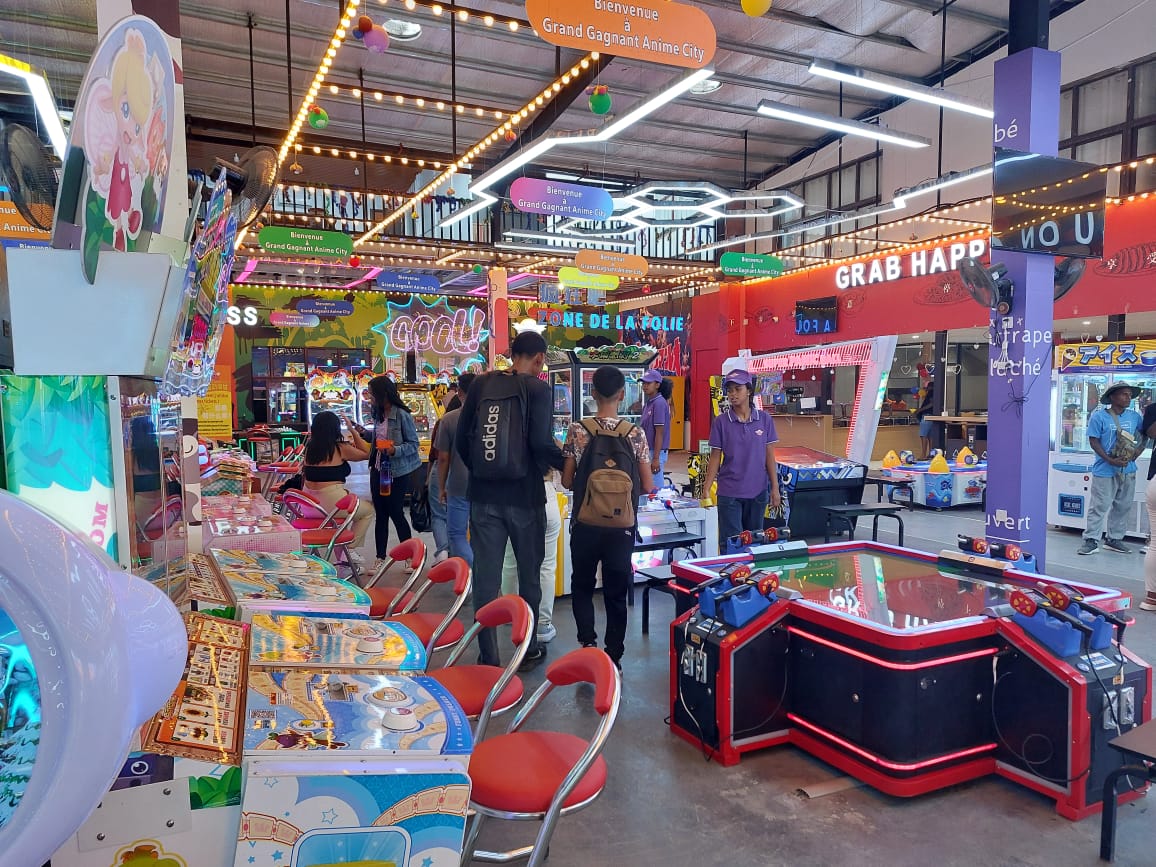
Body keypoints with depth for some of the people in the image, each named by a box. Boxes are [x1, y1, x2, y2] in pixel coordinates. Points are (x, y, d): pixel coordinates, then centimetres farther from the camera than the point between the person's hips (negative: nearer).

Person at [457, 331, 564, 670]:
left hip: (483, 496, 3)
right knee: (529, 576, 14)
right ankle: (528, 651, 25)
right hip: (523, 495, -3)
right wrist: (567, 463, 2)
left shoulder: (481, 384, 5)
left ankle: (488, 658, 15)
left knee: (486, 579, 7)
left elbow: (462, 439, 5)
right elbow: (541, 442, -16)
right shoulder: (537, 388, -7)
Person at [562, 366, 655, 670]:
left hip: (586, 524, -1)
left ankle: (588, 643, 1)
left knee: (582, 586, 18)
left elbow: (567, 481, -2)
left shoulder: (578, 430, -7)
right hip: (622, 526, 1)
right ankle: (613, 659, 18)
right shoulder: (636, 434, -5)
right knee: (617, 592, 13)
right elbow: (647, 486, -2)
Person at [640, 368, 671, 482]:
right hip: (647, 451, 10)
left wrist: (655, 458, -21)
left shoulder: (659, 403, -15)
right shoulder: (648, 403, 14)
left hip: (656, 452, -10)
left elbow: (659, 433, -19)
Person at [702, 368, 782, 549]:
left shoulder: (764, 419, -1)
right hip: (729, 492, -2)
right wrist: (706, 489, -4)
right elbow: (715, 458, 0)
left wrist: (775, 488, 0)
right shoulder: (721, 421, -4)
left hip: (757, 491, 2)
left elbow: (769, 456, 3)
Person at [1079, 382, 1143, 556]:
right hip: (1105, 470, -5)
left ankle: (1115, 539, 22)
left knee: (1123, 506, 11)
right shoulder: (1099, 416, -9)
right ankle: (1091, 540, 1)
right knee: (1099, 506, -4)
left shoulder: (1134, 416, 6)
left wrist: (1138, 451, 3)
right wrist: (1110, 460, -17)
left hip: (1128, 470, 5)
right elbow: (1093, 441, -9)